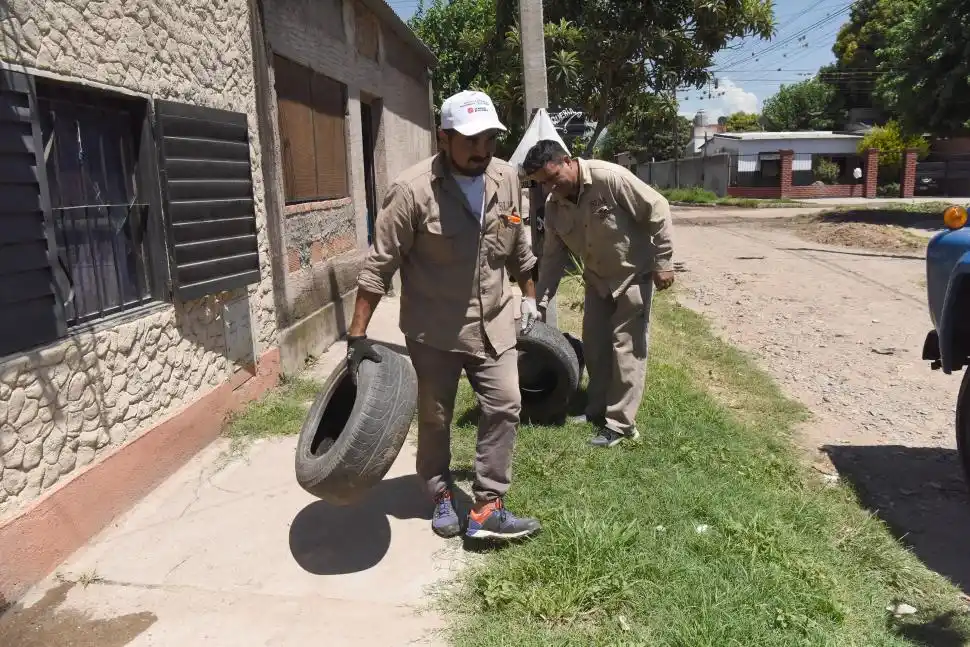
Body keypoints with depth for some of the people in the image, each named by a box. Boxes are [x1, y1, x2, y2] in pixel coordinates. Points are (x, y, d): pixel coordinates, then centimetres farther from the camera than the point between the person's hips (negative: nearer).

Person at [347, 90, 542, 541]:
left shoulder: (506, 179, -2)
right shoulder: (411, 190, -19)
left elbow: (518, 247, 13)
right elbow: (379, 266, -16)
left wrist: (529, 297, 18)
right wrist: (358, 335, -17)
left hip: (493, 323, 5)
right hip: (434, 329, -4)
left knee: (504, 407, 0)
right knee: (435, 416, 10)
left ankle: (487, 509, 10)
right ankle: (442, 497, 32)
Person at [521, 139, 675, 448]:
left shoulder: (610, 177, -26)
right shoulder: (554, 206, -6)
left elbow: (657, 211, -21)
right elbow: (553, 258, 1)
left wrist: (662, 263, -19)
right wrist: (541, 302, -2)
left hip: (633, 275, -6)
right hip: (597, 280, 7)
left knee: (626, 348, -3)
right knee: (594, 346, 11)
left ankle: (620, 424, 5)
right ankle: (597, 410, 28)